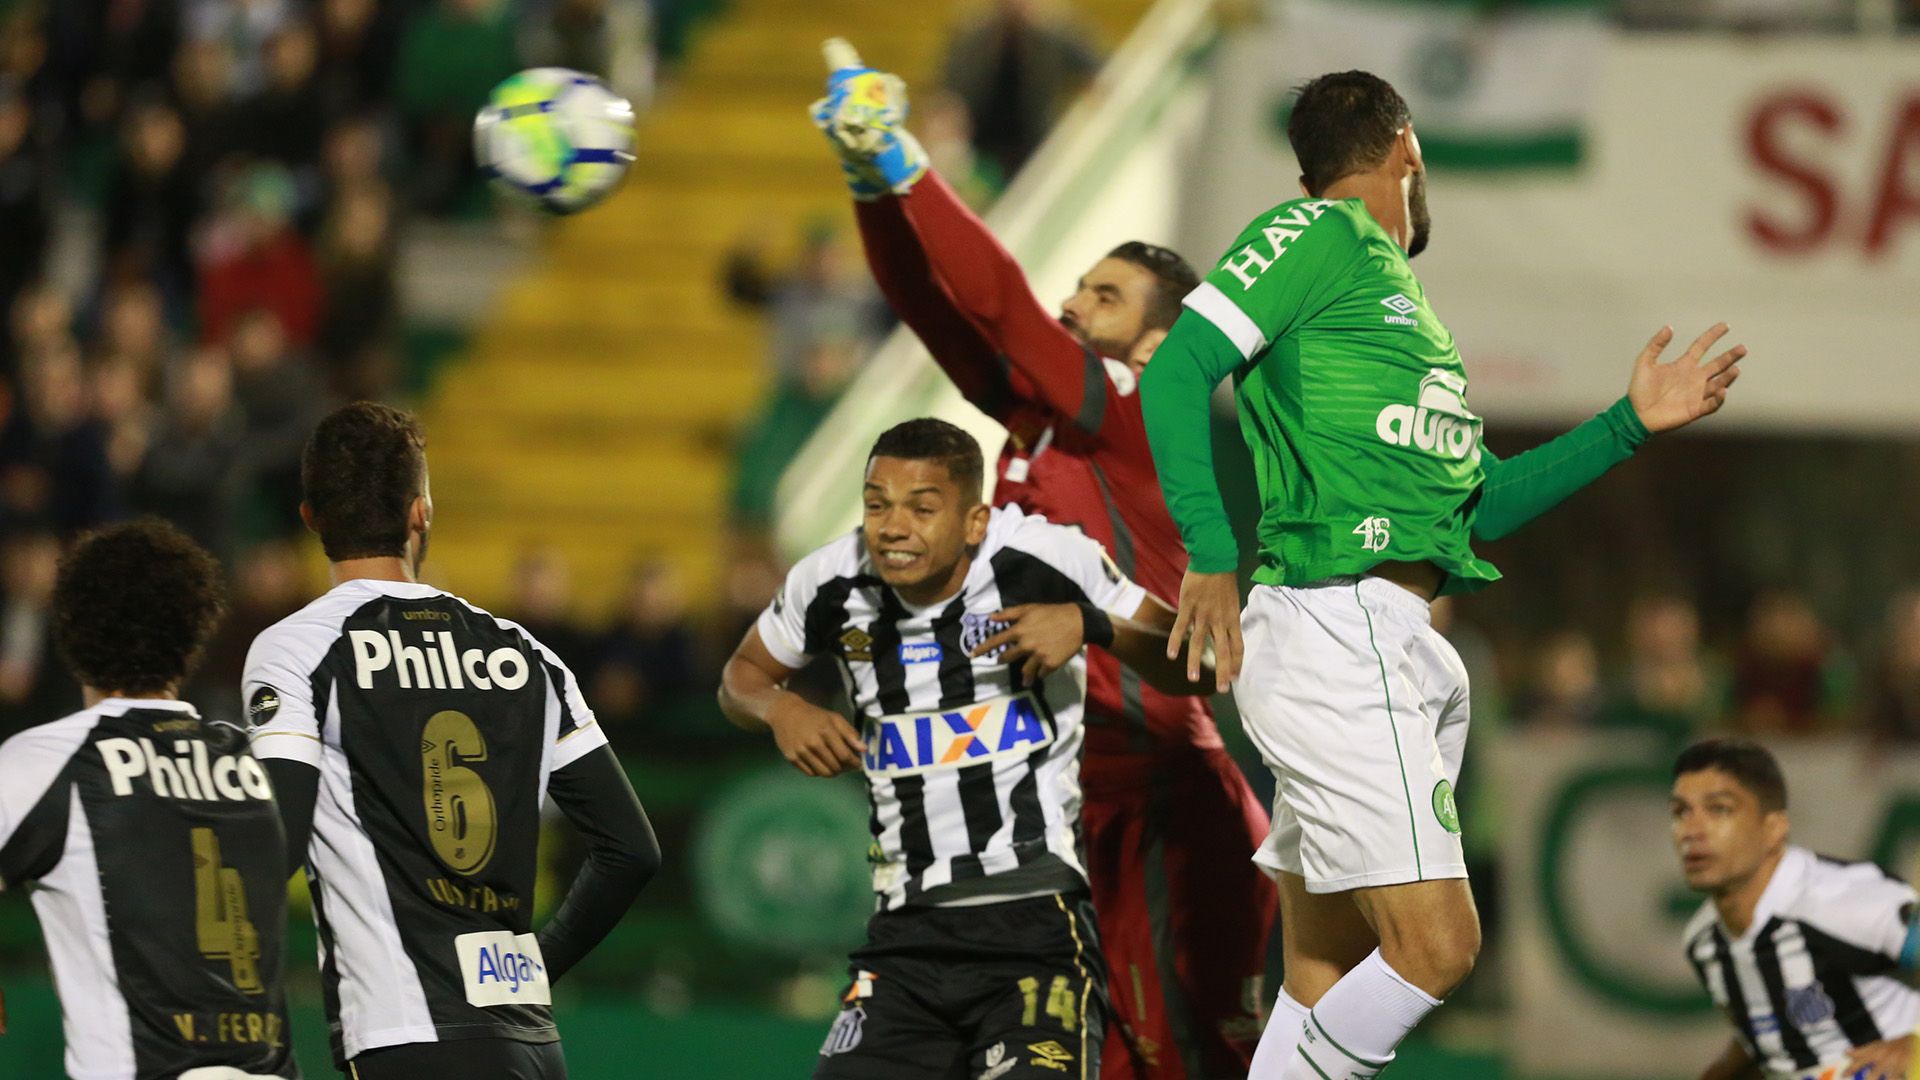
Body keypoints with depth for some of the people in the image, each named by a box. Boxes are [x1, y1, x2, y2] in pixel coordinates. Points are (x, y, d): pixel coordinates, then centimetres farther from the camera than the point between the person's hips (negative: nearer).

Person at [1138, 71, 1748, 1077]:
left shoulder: (1398, 293, 25)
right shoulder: (1316, 237, -2)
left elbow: (1480, 502, 28)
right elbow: (1175, 371, -12)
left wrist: (1630, 424, 24)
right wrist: (1211, 553, -20)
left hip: (1404, 646, 10)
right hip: (1332, 627, -10)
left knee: (1327, 973, 9)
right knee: (1436, 944, -17)